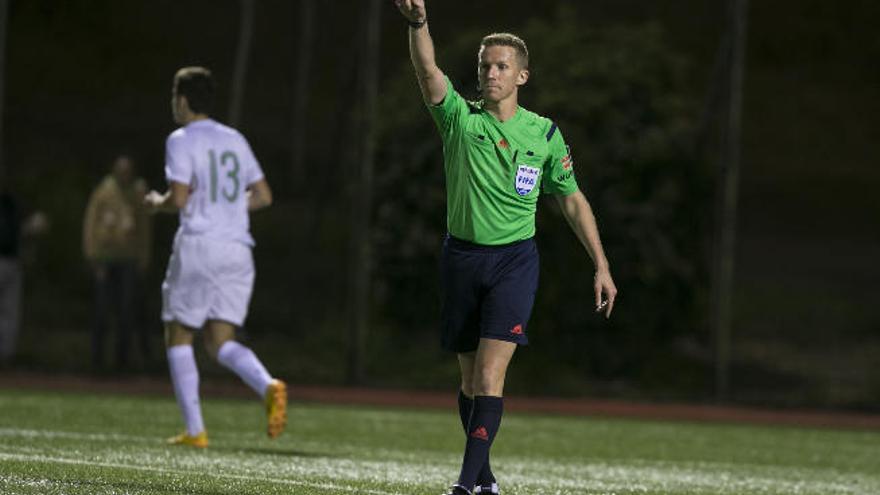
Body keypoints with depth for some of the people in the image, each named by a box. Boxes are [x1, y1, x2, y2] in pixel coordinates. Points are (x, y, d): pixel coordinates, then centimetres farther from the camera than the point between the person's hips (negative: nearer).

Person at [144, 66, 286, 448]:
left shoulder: (181, 141, -5)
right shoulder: (235, 141, 15)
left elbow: (179, 198, -15)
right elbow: (263, 196, 15)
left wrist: (157, 202, 6)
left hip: (198, 246, -6)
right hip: (237, 249, 6)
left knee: (178, 337, 7)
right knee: (220, 342, 6)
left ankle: (195, 430, 1)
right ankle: (268, 386, -23)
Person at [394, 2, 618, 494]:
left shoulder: (544, 133, 2)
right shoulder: (460, 118, 0)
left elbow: (573, 199, 10)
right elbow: (429, 72, -18)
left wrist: (601, 265, 7)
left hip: (515, 259, -2)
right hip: (462, 256, 2)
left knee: (490, 374, -16)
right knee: (470, 379, 9)